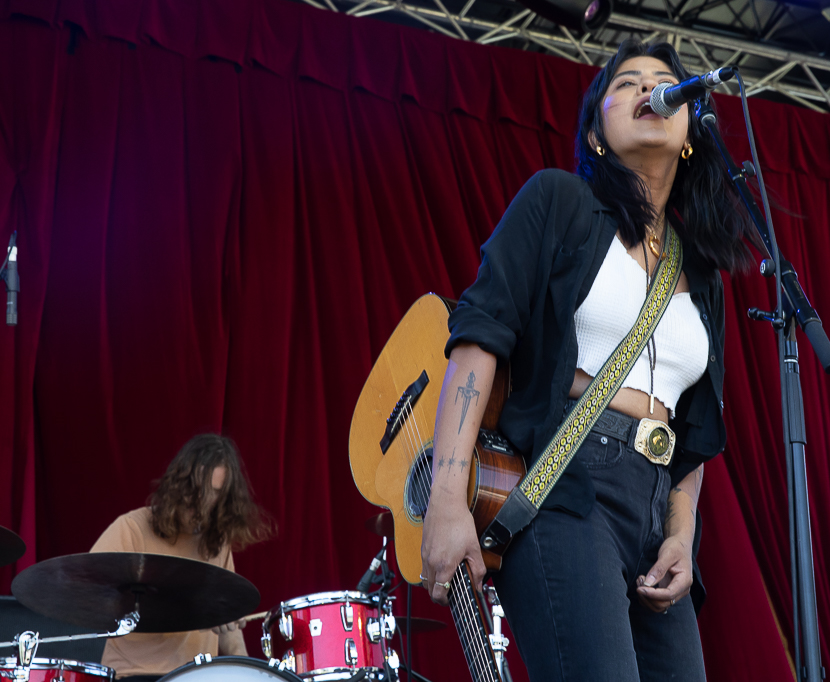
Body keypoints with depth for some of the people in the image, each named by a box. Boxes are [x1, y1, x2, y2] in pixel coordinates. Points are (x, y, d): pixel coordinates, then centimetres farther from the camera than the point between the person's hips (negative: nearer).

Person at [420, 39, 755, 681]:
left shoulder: (701, 273, 21)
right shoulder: (559, 201, 5)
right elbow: (478, 337, -6)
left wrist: (682, 535, 7)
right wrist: (448, 499, -17)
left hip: (656, 508, 7)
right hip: (562, 485, -7)